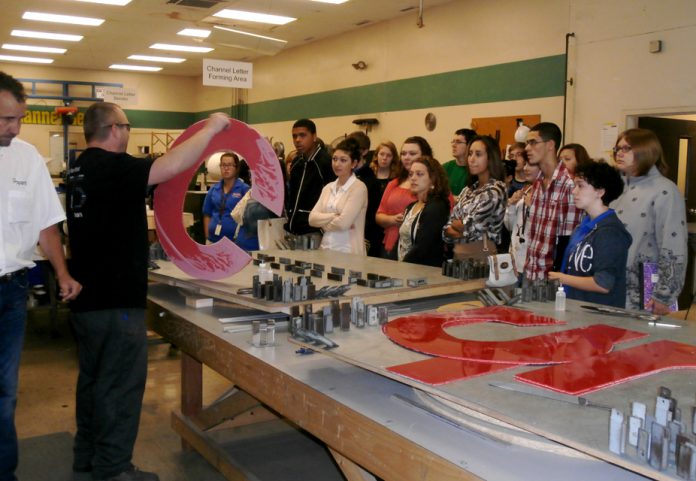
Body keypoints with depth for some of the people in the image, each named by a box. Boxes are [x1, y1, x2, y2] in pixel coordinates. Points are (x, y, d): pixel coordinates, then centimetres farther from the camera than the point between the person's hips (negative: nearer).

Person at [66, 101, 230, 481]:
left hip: (88, 294, 10)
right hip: (116, 299, -10)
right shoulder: (111, 167, -19)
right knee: (120, 385, 1)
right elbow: (171, 166, -30)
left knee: (94, 378, 20)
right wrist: (210, 128, -18)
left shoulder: (81, 169, 12)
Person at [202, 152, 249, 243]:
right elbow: (207, 214, 14)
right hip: (214, 239, 4)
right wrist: (207, 236, 8)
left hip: (236, 239, -4)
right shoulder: (213, 189, 9)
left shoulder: (244, 188, -3)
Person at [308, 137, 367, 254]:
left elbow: (343, 223, -17)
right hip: (325, 249, 5)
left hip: (349, 253, -5)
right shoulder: (328, 188, 11)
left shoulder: (358, 188, -8)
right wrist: (334, 216, -14)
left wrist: (324, 223, -1)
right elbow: (312, 218, 1)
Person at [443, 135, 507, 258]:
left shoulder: (496, 191, -11)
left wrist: (455, 224, 2)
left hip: (481, 258, -6)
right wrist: (462, 232, -12)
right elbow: (447, 229, 7)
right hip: (459, 254, 6)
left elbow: (469, 227, -17)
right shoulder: (468, 190, 10)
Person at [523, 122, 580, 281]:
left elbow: (568, 239, -15)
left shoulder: (569, 184, -15)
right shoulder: (537, 183, 9)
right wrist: (527, 267, 12)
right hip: (531, 273, 7)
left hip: (550, 276, -7)